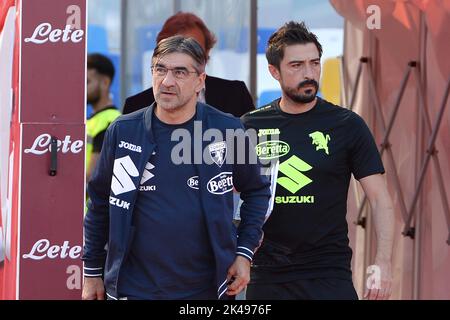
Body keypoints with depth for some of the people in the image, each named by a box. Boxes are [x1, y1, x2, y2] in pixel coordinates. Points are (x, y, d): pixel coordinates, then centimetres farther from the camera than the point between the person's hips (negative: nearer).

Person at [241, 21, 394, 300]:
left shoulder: (347, 125, 1)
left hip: (329, 274, -2)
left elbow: (380, 199, 0)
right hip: (267, 275, 2)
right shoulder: (251, 127, 6)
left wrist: (383, 263, -13)